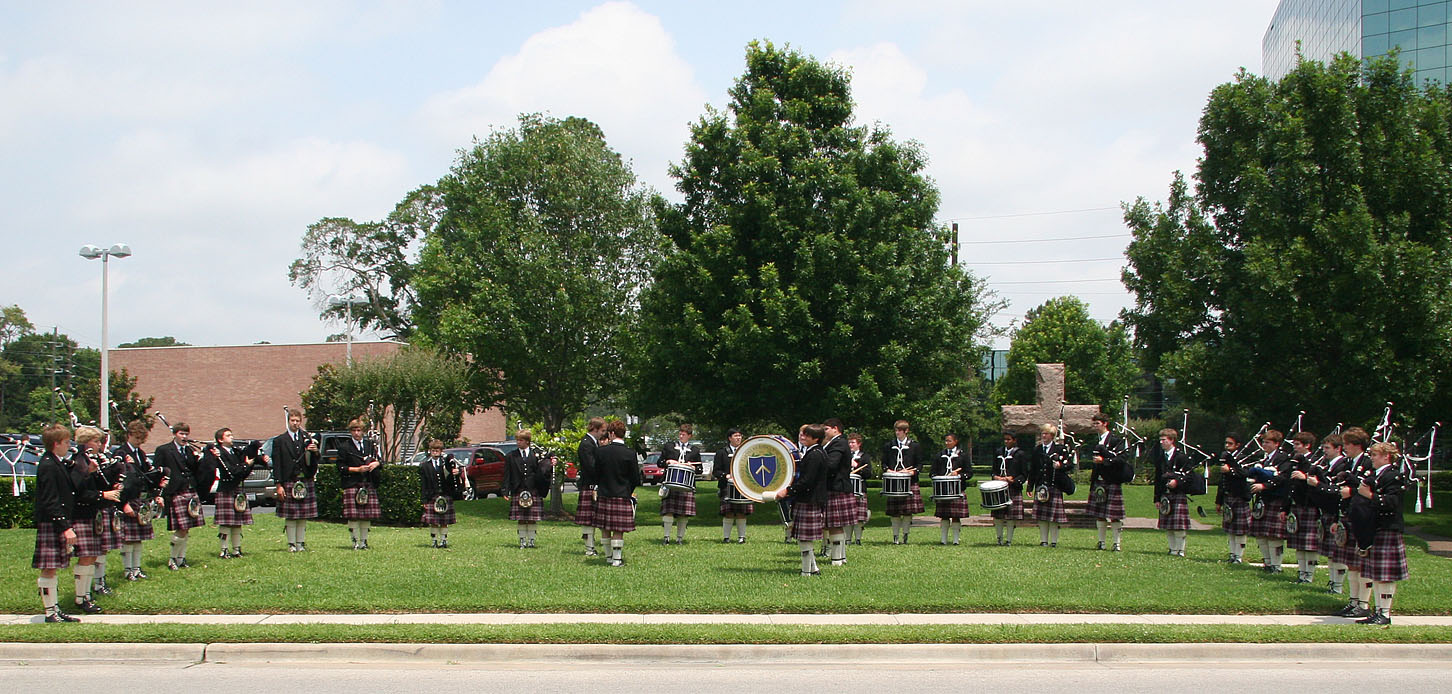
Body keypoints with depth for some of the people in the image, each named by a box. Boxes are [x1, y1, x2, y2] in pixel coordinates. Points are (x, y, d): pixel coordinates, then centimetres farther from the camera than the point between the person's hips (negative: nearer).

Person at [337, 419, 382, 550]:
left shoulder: (370, 444, 15)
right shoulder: (344, 447, 2)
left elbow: (379, 461, 20)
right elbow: (341, 467, -1)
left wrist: (376, 463, -3)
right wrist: (357, 469, -11)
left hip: (369, 484, 4)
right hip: (352, 484, -4)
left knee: (367, 516, 2)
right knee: (353, 516, -8)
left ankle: (364, 541, 10)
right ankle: (355, 541, 0)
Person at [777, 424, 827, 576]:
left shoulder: (814, 455, -16)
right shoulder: (818, 453, 15)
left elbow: (807, 481, -22)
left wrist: (788, 490, -19)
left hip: (809, 502, -10)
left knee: (804, 539, -5)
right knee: (804, 539, 14)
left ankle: (807, 571, 0)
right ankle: (813, 568, 19)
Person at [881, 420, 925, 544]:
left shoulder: (915, 446, 7)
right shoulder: (889, 446, 13)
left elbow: (919, 464, 6)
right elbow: (884, 464, 13)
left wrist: (909, 472, -11)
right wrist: (890, 471, -7)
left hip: (909, 482, -1)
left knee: (908, 512, -4)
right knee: (894, 513, -1)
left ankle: (905, 536, 5)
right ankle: (895, 537, 6)